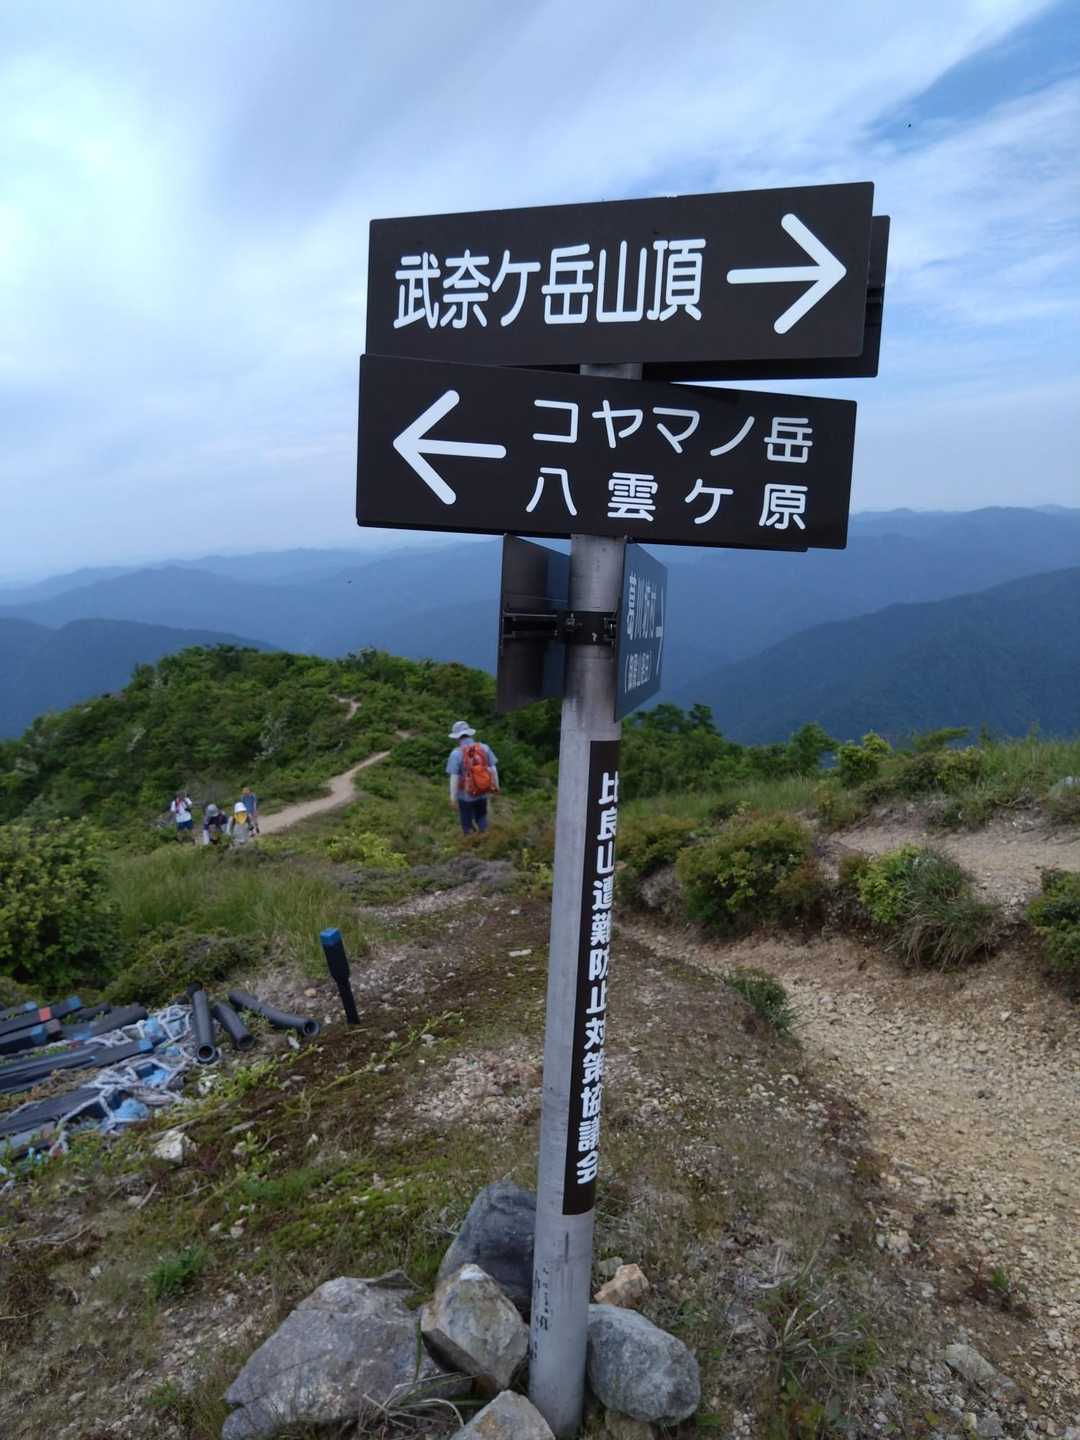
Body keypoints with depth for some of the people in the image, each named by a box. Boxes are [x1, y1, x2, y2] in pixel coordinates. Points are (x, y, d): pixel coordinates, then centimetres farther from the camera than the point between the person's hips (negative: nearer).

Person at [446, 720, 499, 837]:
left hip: (465, 795, -3)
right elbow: (493, 769, -4)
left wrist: (453, 799, -12)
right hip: (482, 793, 3)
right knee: (481, 817, 27)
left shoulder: (456, 753, -20)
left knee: (467, 823, 17)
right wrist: (496, 787, 9)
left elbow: (454, 778, -20)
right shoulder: (484, 747, -10)